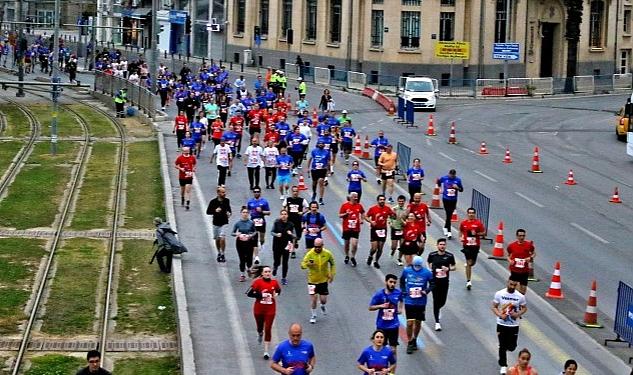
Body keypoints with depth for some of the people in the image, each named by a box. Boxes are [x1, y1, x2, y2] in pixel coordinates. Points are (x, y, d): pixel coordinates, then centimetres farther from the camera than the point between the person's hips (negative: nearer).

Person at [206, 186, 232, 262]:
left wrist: (229, 213, -3)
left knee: (222, 238, -15)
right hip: (216, 223, 1)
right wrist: (215, 211, -21)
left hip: (224, 223, 0)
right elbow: (208, 212, -4)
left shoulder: (227, 201, 0)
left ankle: (222, 254, -1)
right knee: (217, 239, 13)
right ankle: (219, 253, 33)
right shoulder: (213, 201, -7)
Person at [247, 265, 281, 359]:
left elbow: (279, 290, 18)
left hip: (270, 310, 0)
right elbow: (249, 293, -12)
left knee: (268, 329, -5)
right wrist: (260, 295, -21)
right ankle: (260, 334, 57)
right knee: (260, 327, 17)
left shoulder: (274, 282, -2)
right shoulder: (257, 282, -10)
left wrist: (276, 294, -4)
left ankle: (266, 351, -1)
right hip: (259, 309, 0)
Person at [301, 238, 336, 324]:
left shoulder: (327, 254, -8)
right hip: (312, 280, -1)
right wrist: (308, 264, -40)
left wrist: (332, 274, 2)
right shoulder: (310, 254, -15)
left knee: (323, 300, 3)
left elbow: (332, 264, 10)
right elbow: (302, 265, -18)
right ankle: (313, 316, 18)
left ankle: (323, 306, 40)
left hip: (324, 280, 1)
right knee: (313, 299, -3)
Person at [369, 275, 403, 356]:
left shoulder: (398, 292, -3)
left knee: (393, 350, 4)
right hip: (382, 325, -1)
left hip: (394, 325, 2)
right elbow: (370, 308, -5)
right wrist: (381, 306, -20)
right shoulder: (379, 294, -12)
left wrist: (400, 308, 5)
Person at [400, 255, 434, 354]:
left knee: (418, 322, 12)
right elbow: (402, 281, 12)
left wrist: (426, 291, -14)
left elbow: (432, 284, 4)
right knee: (410, 322, -8)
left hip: (421, 302, 1)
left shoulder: (426, 273, -6)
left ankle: (414, 340, 33)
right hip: (409, 301, -1)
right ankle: (409, 343, 6)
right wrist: (404, 291, -1)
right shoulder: (406, 271, -4)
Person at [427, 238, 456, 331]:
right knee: (436, 301, -4)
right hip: (435, 281, -1)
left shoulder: (450, 256, -3)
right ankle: (437, 322, 1)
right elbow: (429, 263, 18)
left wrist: (448, 269, -14)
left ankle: (437, 309, 44)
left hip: (445, 281, 1)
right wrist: (430, 269, 2)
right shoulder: (432, 255, -3)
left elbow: (453, 267, 5)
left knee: (443, 301, 7)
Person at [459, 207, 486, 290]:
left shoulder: (478, 223, -3)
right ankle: (468, 281, -3)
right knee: (468, 262, -6)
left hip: (475, 245, 0)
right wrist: (461, 237, 0)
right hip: (467, 245, 0)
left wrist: (476, 234, -17)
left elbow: (483, 232, -1)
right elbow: (461, 231, 19)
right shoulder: (463, 223, 4)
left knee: (473, 262, 9)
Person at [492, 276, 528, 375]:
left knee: (511, 347, 5)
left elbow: (524, 308, 5)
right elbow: (494, 307, 0)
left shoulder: (520, 296, -9)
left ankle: (507, 347, 42)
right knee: (502, 346, 3)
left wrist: (518, 314, -14)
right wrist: (500, 315, -19)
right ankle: (503, 366, 18)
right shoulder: (499, 294, -9)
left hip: (514, 325, 0)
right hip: (502, 324, 0)